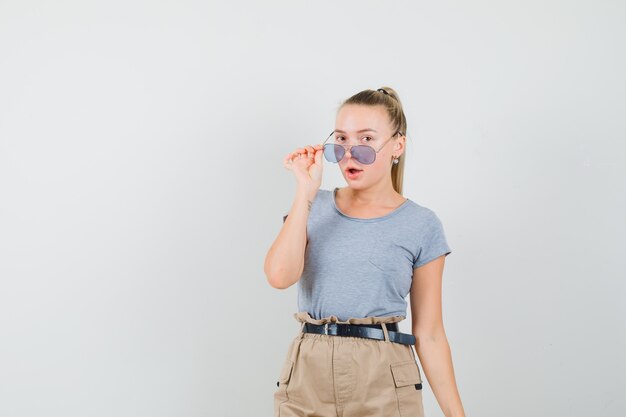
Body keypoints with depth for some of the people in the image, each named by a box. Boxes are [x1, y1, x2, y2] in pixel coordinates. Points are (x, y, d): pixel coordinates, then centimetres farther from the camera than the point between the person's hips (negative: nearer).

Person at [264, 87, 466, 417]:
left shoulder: (421, 225, 0)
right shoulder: (314, 207, 5)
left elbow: (429, 335, 1)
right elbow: (280, 276, -13)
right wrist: (306, 192, -11)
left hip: (383, 382, -1)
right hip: (307, 378, 2)